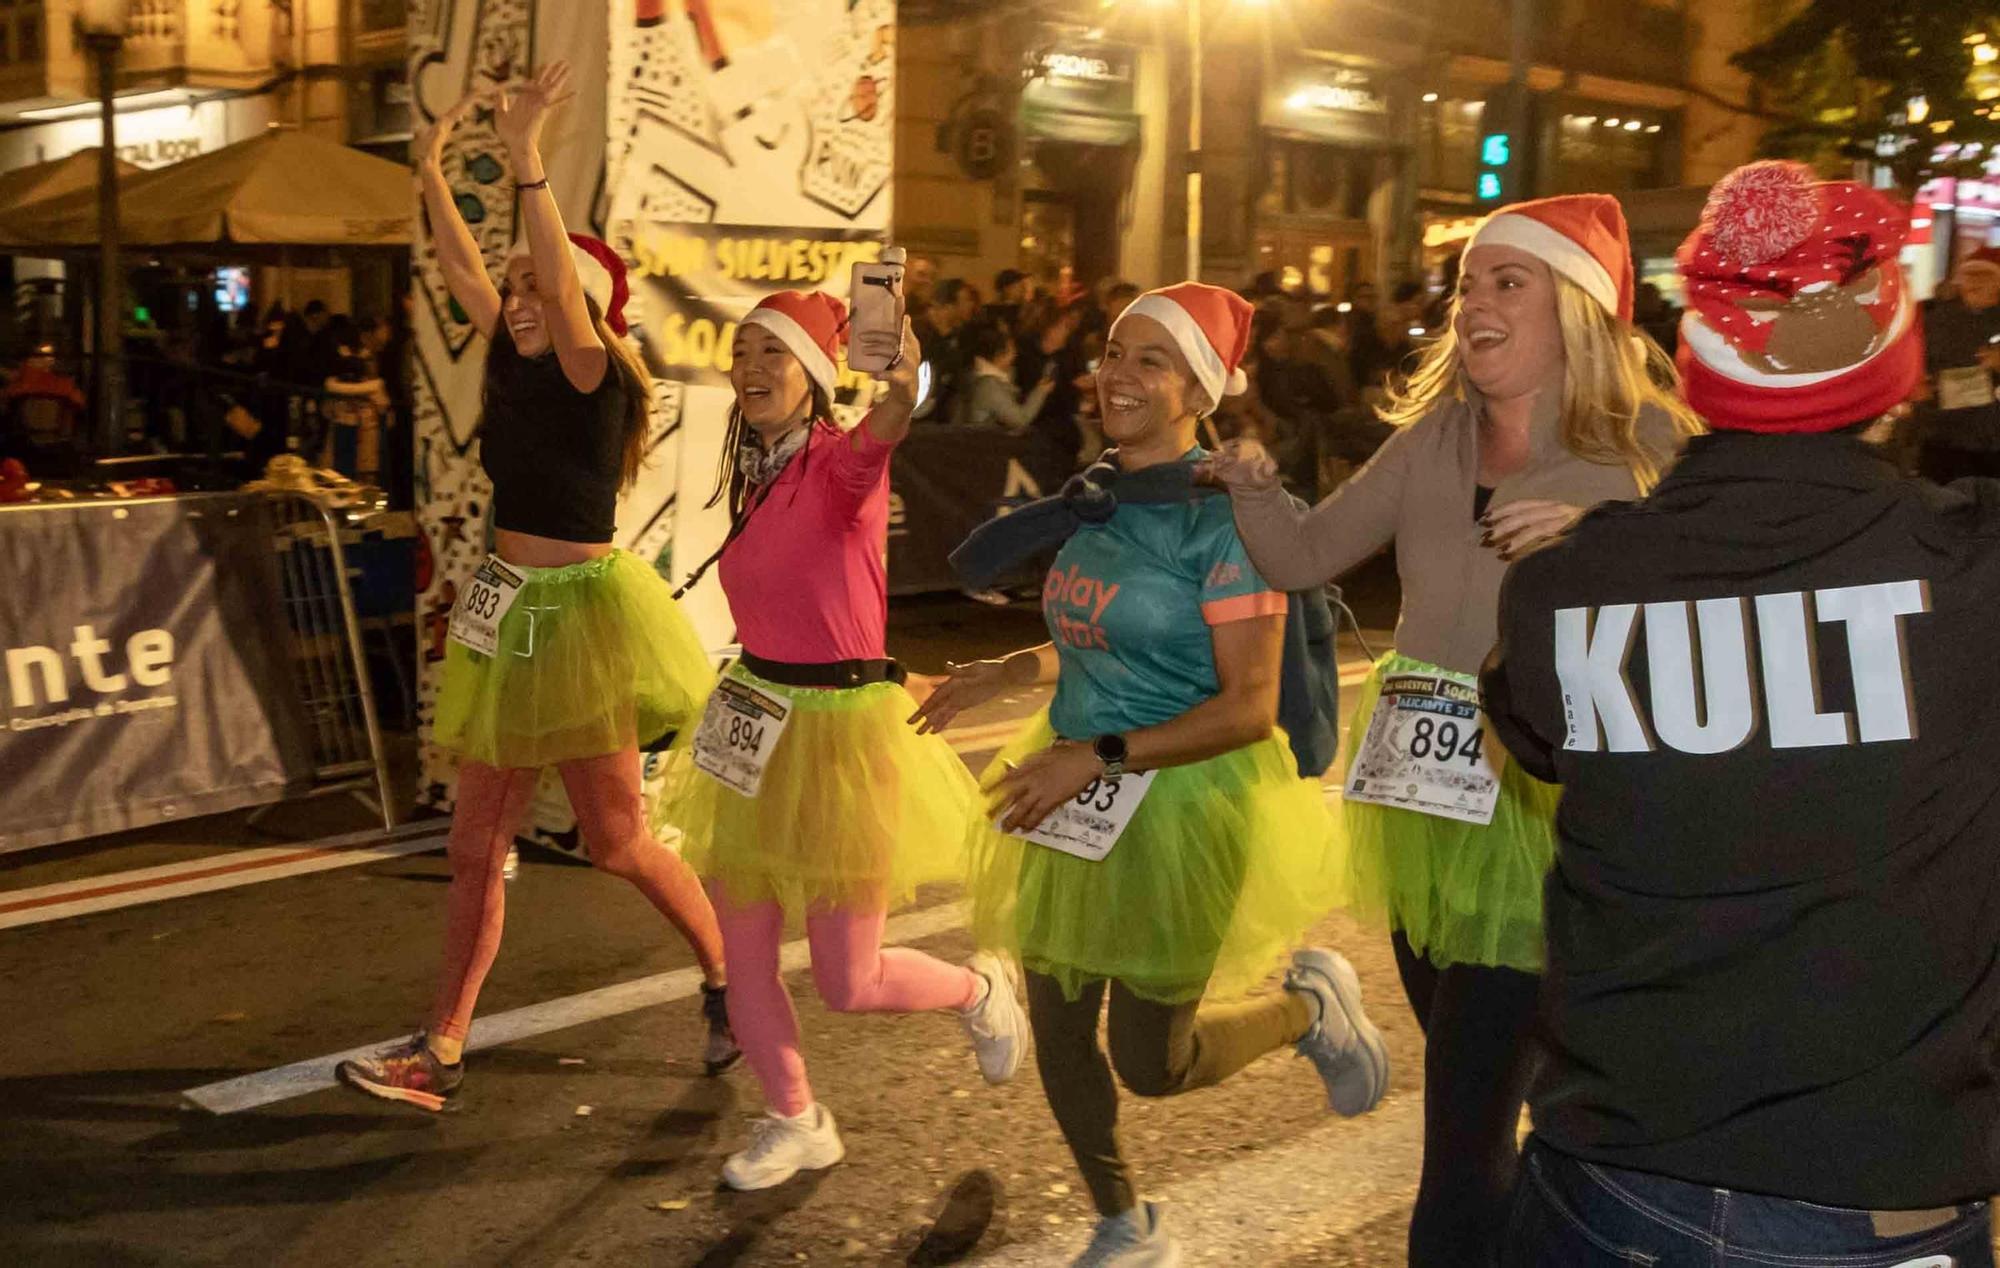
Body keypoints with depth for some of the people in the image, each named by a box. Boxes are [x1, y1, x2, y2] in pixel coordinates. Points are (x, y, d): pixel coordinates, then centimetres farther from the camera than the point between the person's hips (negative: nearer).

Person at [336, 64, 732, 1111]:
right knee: (475, 845, 7)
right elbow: (461, 268, 11)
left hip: (580, 611, -8)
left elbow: (563, 284, -29)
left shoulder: (595, 375, -12)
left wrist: (526, 157, -34)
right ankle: (441, 1051, 13)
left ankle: (729, 980, 22)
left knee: (617, 841, 0)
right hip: (508, 614, 8)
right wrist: (431, 166, 2)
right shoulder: (517, 365, 7)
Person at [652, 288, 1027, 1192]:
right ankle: (795, 1124, 31)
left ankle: (978, 989, 33)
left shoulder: (839, 460, -16)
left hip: (842, 727, -7)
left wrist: (900, 387, -61)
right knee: (743, 957, 10)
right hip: (754, 722, 7)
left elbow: (875, 439, -41)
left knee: (848, 984, 2)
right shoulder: (752, 479, 7)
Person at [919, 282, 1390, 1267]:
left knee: (1150, 1065, 3)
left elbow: (1249, 706, -22)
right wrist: (1012, 672, 8)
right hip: (1077, 795, 7)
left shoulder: (1221, 512, -18)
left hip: (1181, 806, -7)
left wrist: (1098, 757, -26)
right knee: (1057, 1033, 12)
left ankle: (1310, 1007, 31)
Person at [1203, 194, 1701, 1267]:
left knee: (1461, 1136, -4)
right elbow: (1304, 558, 9)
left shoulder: (1648, 444, -9)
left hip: (1538, 807, -6)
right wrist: (1253, 486, -9)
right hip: (1418, 805, 6)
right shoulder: (1430, 437, 7)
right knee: (1472, 1096, 23)